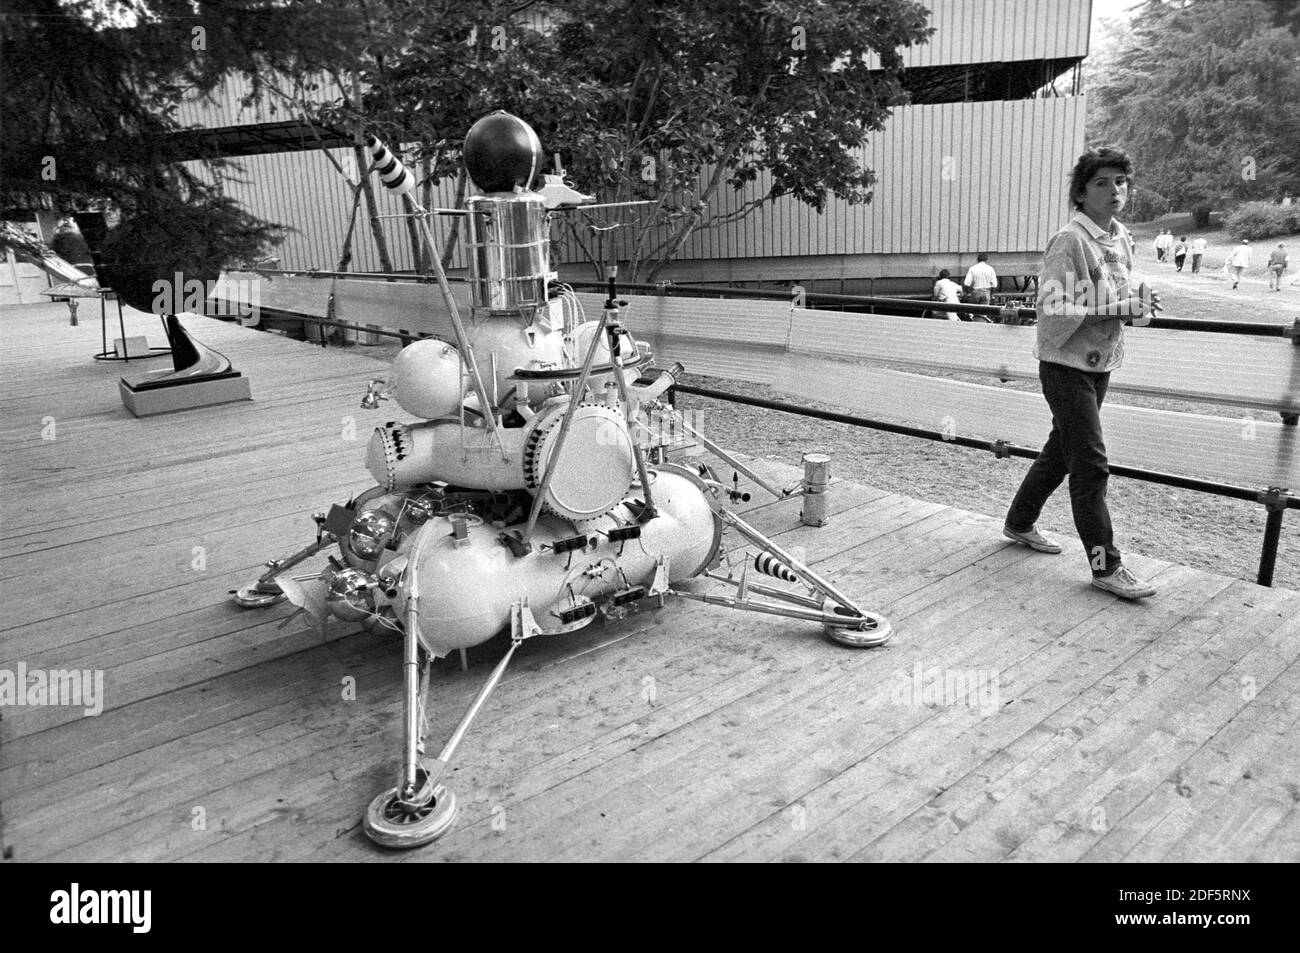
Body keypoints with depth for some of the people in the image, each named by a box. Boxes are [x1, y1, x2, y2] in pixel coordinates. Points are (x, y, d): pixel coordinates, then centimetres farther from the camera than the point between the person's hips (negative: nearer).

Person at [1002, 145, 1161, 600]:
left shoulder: (1120, 237, 9)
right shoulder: (1069, 241, -17)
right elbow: (1055, 310, -23)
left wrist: (1138, 299, -1)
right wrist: (1121, 308, -24)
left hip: (1100, 363, 9)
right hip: (1066, 364, -8)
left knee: (1061, 450, 18)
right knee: (1092, 464, -7)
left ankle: (1020, 522, 35)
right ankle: (1106, 566, 0)